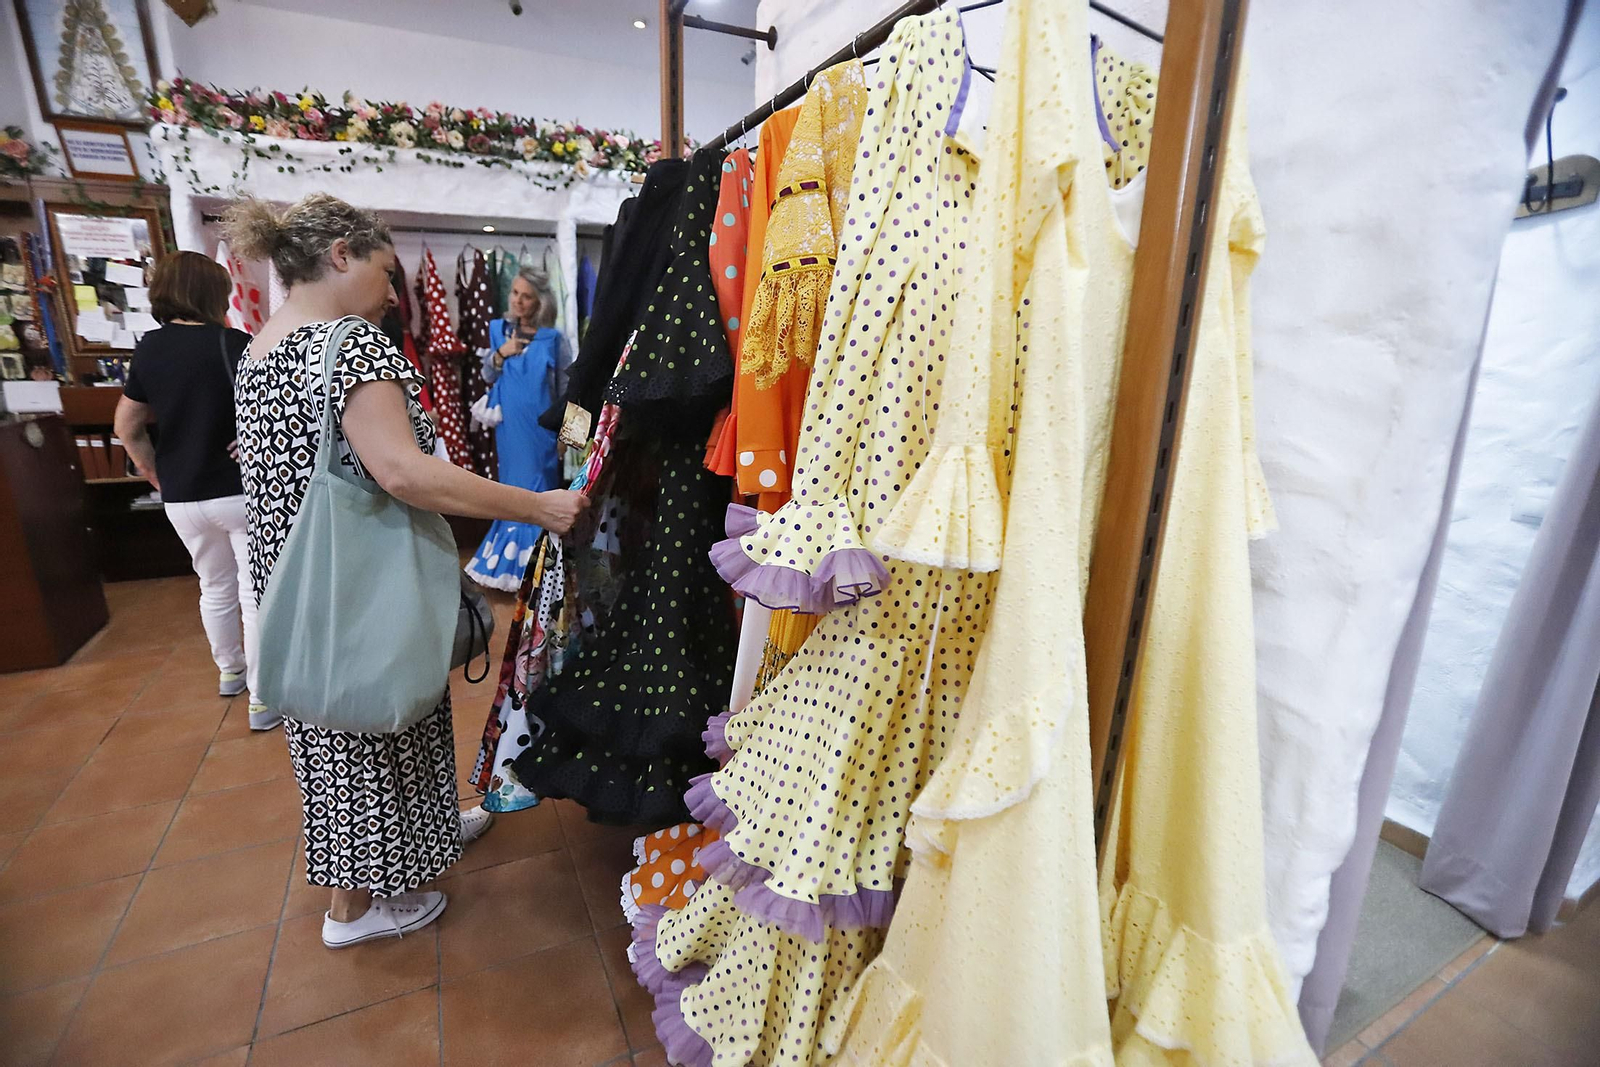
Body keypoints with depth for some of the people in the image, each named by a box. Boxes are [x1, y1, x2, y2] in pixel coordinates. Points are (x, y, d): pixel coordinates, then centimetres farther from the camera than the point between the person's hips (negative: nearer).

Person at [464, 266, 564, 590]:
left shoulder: (552, 338, -3)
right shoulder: (498, 329, 7)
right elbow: (487, 376, 9)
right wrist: (501, 353, -10)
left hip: (541, 427, -3)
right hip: (509, 425, 3)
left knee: (538, 488, 0)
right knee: (513, 487, 11)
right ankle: (510, 562, 22)